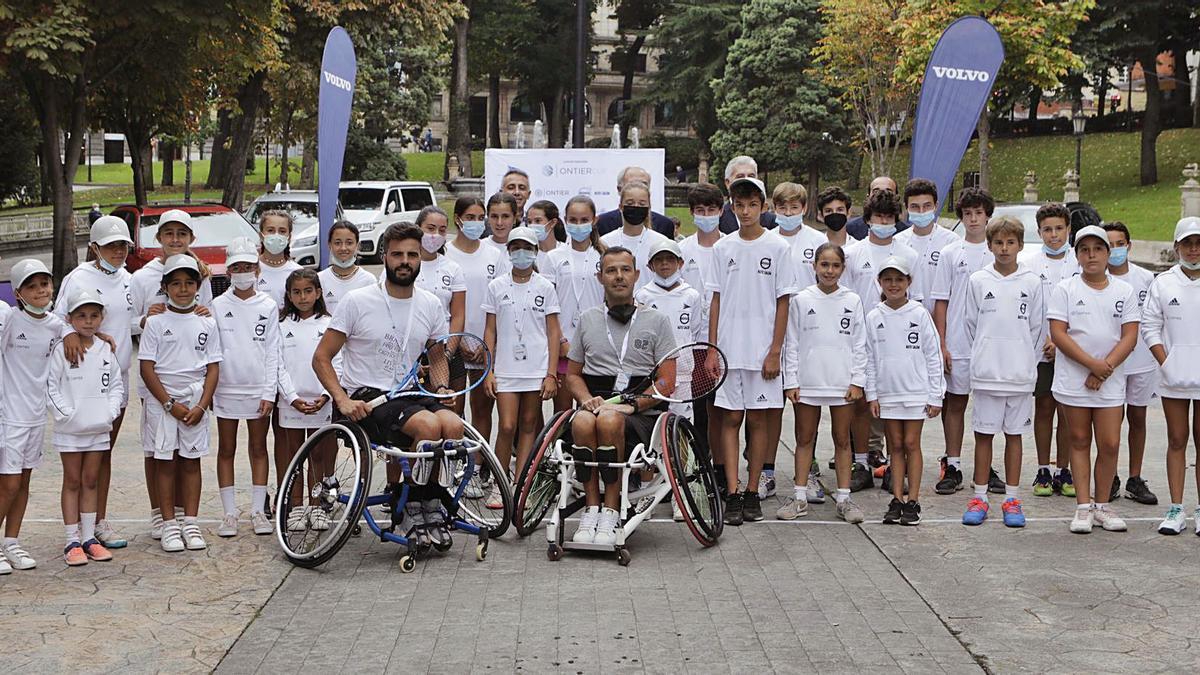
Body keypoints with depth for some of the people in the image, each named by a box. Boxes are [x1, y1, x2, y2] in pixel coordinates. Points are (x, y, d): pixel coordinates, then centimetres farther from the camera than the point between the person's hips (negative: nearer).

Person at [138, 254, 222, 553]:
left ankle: (190, 523, 11)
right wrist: (170, 404, -11)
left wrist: (202, 406, -7)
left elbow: (213, 368, 4)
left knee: (191, 460, 5)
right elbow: (146, 368, -5)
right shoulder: (156, 323, -2)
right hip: (161, 400, -2)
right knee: (166, 461, 1)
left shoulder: (207, 324, 5)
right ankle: (169, 525, 6)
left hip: (195, 401, 2)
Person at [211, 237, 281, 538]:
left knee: (259, 448, 6)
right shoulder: (219, 306, 2)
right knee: (226, 450, 5)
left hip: (258, 389, 0)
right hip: (226, 387, 0)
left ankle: (258, 511, 11)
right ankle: (229, 513, 10)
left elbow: (272, 352, 0)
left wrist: (269, 393, -6)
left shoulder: (268, 307, 2)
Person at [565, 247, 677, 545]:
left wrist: (631, 404, -11)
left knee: (609, 420, -37)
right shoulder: (587, 319, 19)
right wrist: (587, 399, 0)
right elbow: (573, 374, 22)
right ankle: (591, 508, -27)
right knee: (582, 422, -35)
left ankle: (611, 513, -29)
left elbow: (667, 382, 4)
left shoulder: (656, 321, 10)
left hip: (642, 415, -2)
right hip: (596, 403, 2)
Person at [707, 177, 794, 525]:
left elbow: (782, 302, -1)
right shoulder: (723, 248, 7)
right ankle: (732, 495, 0)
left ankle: (752, 493, 11)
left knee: (758, 419, 3)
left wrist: (775, 351, -7)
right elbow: (717, 301, 9)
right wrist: (712, 349, 3)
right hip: (728, 349, 2)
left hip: (762, 350, -2)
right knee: (730, 419, 0)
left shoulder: (778, 247, 0)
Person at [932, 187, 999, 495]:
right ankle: (952, 467, 9)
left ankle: (986, 467, 15)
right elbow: (941, 302, 3)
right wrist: (941, 345, -4)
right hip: (957, 345, -1)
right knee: (955, 403, 4)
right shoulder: (950, 254, 4)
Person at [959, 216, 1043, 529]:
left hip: (1020, 373, 0)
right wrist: (983, 357, 9)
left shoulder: (1031, 283, 2)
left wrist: (1026, 362, 6)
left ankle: (1012, 499, 12)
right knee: (983, 433, 3)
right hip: (986, 372, 0)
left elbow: (1036, 327, 7)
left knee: (1014, 434, 7)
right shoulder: (978, 281, 2)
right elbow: (971, 324, 9)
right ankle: (980, 497, 11)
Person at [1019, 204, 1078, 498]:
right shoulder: (1028, 263, 3)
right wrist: (1046, 340, -8)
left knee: (1067, 412, 2)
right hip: (1039, 349, 0)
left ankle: (1064, 472, 11)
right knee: (1044, 408, 5)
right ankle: (1043, 471, 13)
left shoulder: (1080, 264, 3)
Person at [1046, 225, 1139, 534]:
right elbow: (1058, 333, -8)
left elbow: (1130, 336, 0)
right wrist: (1092, 364, -16)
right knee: (1080, 441, 6)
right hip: (1073, 378, -1)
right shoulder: (1065, 289, 0)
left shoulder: (1124, 291, 6)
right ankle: (1083, 506, 10)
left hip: (1110, 381, 1)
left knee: (1110, 444, -1)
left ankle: (1102, 505, 12)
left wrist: (1106, 368, -13)